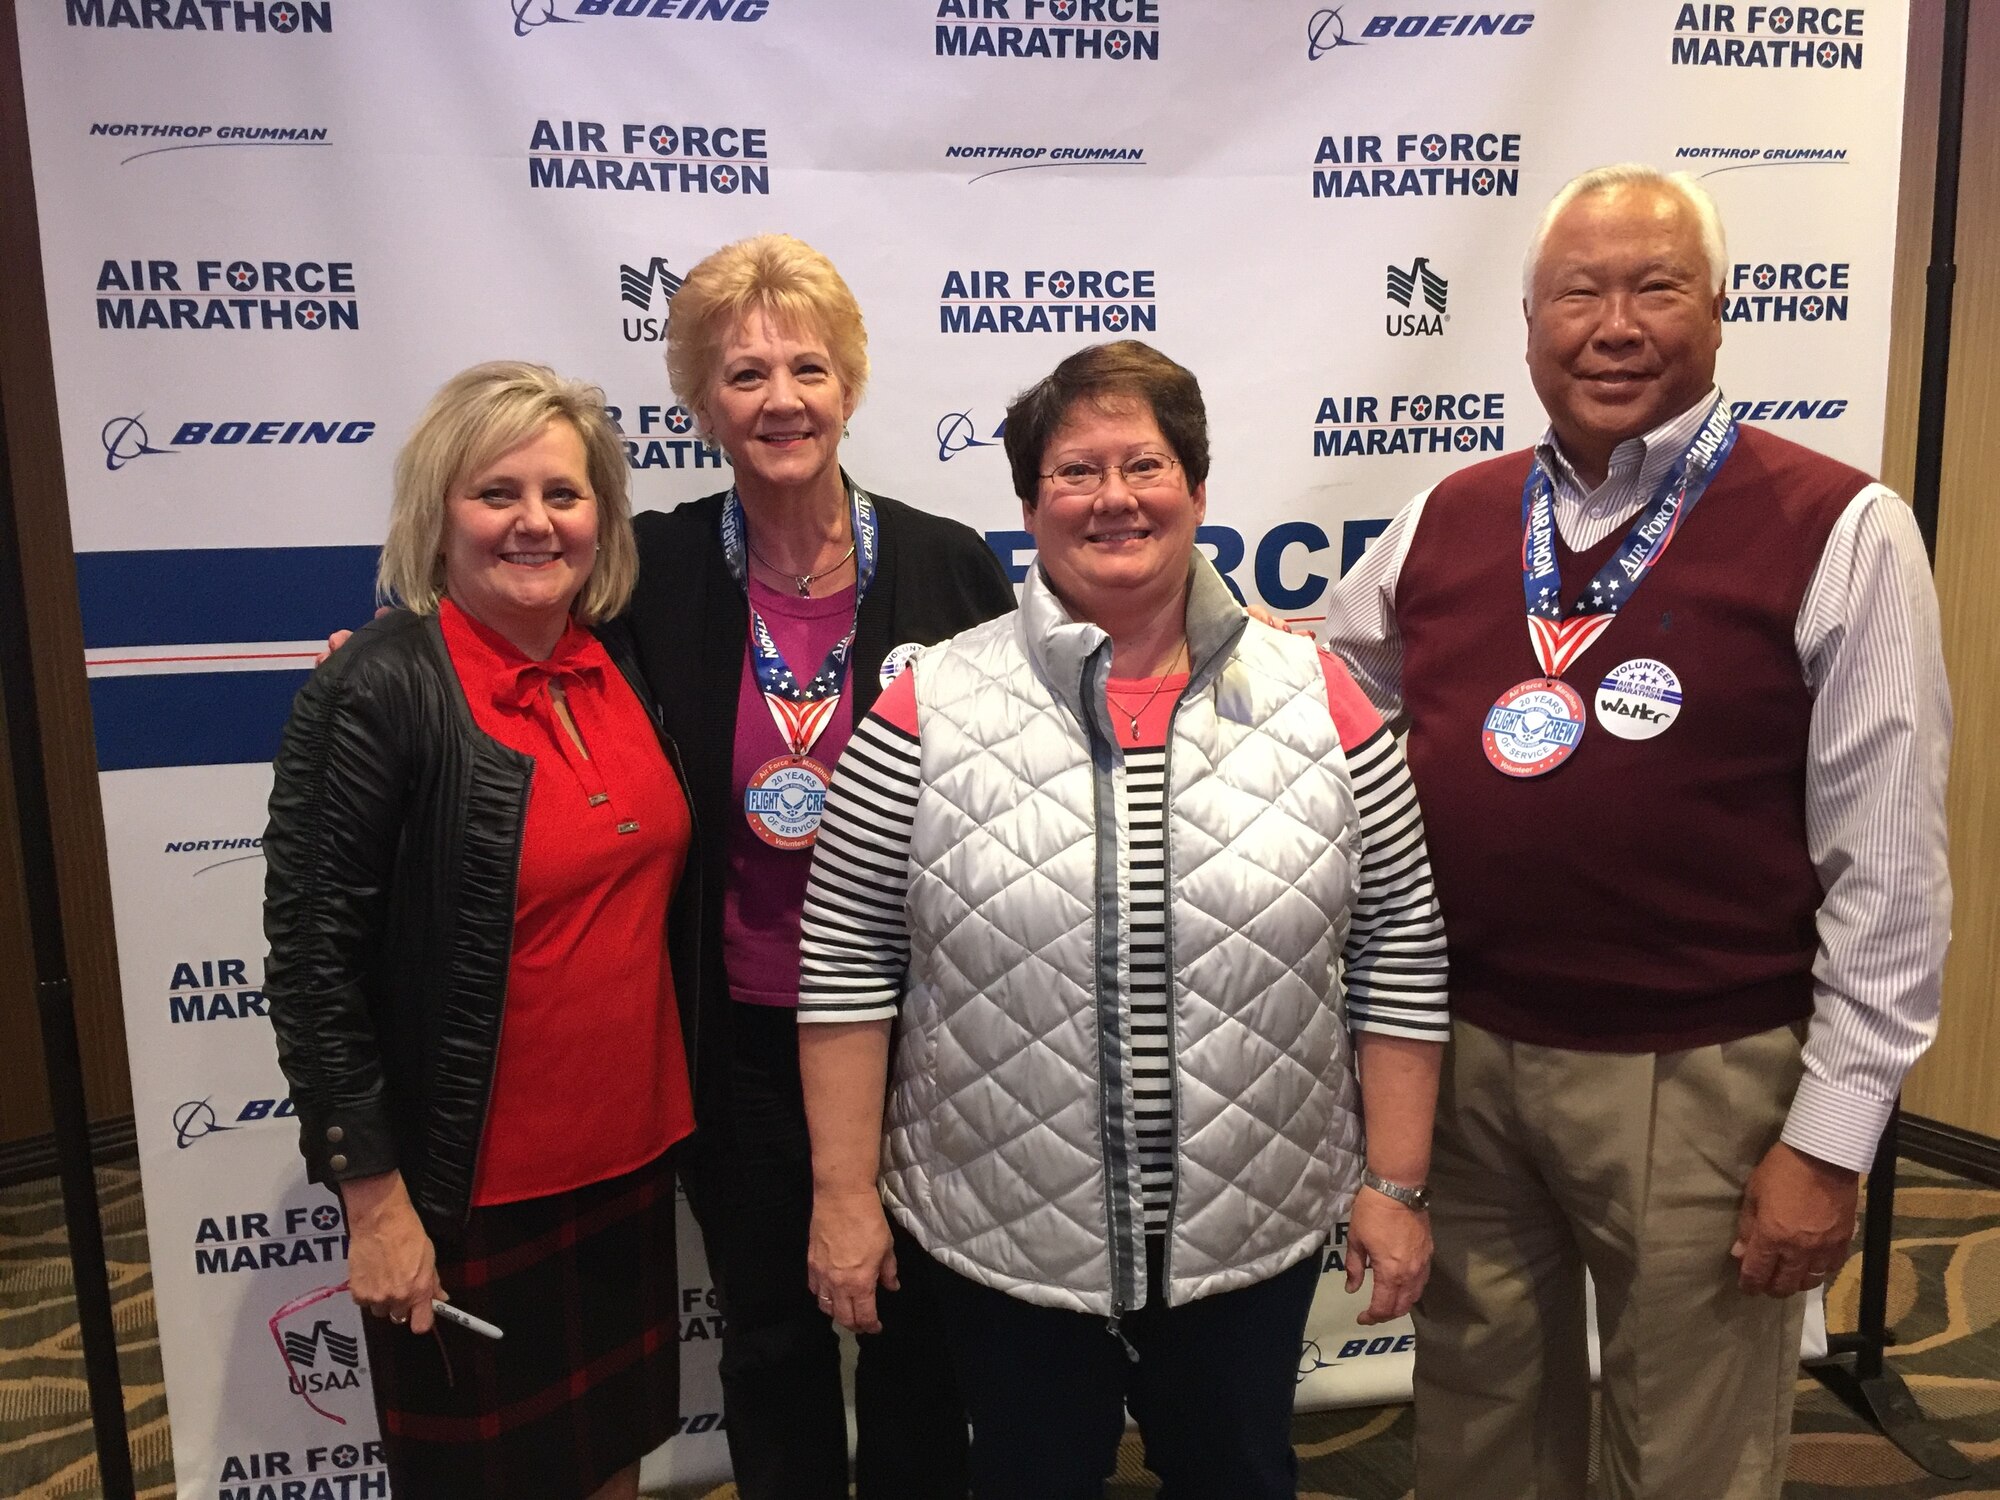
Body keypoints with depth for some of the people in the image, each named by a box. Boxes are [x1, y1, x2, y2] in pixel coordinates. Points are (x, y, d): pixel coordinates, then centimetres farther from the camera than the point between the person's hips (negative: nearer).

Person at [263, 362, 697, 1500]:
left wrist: (674, 1112, 12)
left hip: (632, 1151, 6)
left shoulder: (625, 670, 2)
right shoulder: (380, 692, -16)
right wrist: (375, 1197, -15)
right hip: (471, 1183, -5)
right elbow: (314, 952, -16)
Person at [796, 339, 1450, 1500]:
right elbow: (848, 958, -5)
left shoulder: (1319, 700, -5)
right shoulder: (932, 711, -9)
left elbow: (1400, 954, -1)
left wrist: (1396, 1185, -1)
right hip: (998, 1234, -1)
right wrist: (845, 1191, -5)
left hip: (1254, 1230, 1)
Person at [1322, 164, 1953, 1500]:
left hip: (1699, 1084, -3)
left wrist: (1831, 1137, -8)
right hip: (1460, 1060, 4)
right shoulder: (1446, 522, 5)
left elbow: (1887, 865, -8)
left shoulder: (1838, 531, -8)